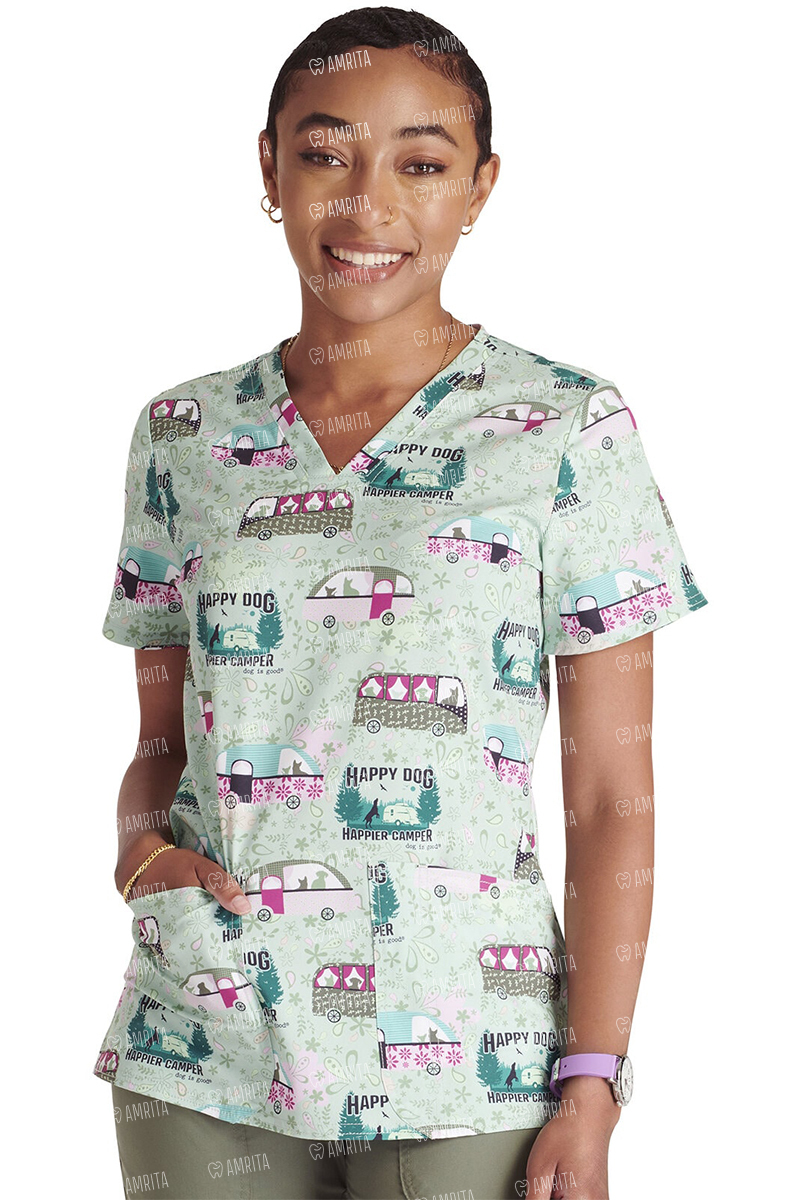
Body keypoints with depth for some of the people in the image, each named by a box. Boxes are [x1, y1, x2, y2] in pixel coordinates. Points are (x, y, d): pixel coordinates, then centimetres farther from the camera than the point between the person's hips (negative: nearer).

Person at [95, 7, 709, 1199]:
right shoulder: (184, 436, 5)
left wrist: (592, 1090, -8)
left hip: (465, 1062, -2)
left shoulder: (568, 431, -4)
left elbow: (613, 798, -4)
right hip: (202, 1057, 3)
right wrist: (142, 841, -8)